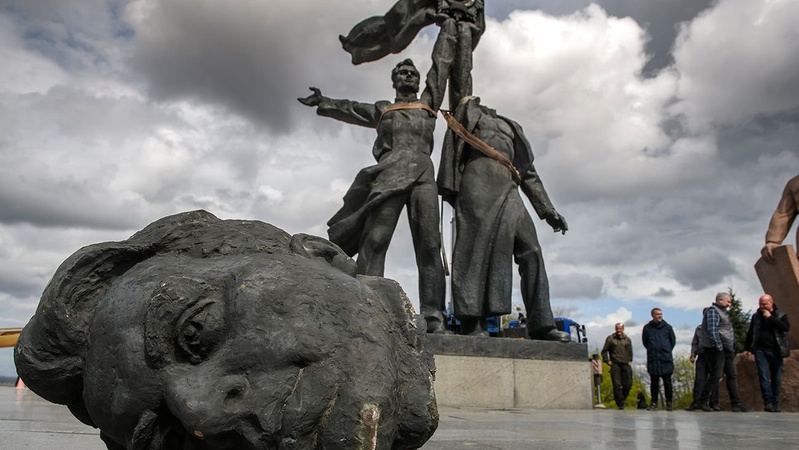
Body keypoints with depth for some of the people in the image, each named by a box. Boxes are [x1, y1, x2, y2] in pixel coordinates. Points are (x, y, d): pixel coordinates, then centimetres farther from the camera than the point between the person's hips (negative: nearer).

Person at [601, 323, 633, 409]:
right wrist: (607, 361, 1)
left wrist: (630, 360, 16)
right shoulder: (610, 338, 2)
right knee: (617, 384, -8)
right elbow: (604, 351, 7)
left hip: (626, 365, 3)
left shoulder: (627, 339, 12)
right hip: (615, 364, -3)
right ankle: (620, 403, -1)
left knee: (628, 384, 0)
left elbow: (630, 351, 26)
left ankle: (622, 399, 22)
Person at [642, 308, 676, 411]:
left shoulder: (667, 327, 3)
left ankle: (669, 403, 11)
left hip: (666, 359, 0)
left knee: (667, 382, 2)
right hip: (652, 360, 1)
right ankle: (654, 403, 10)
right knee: (654, 382, 5)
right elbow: (645, 342, 15)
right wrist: (652, 350, 10)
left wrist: (667, 351, 11)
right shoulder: (647, 328, 4)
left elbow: (673, 341, 14)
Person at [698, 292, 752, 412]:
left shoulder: (721, 312, 22)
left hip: (726, 350, 10)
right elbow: (712, 331, -19)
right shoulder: (713, 311, -10)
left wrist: (732, 349, 17)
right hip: (717, 349, -10)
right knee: (716, 376, -9)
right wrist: (719, 347, -21)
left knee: (732, 376, 7)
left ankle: (737, 404, 9)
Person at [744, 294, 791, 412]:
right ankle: (768, 402, -10)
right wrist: (746, 348, 11)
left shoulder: (781, 315, 5)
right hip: (760, 350, 1)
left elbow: (786, 327, -14)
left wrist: (770, 317, -15)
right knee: (764, 377, -9)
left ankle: (775, 404, 10)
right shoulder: (756, 316, 11)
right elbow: (750, 333, 15)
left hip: (775, 351, -1)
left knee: (776, 379, 3)